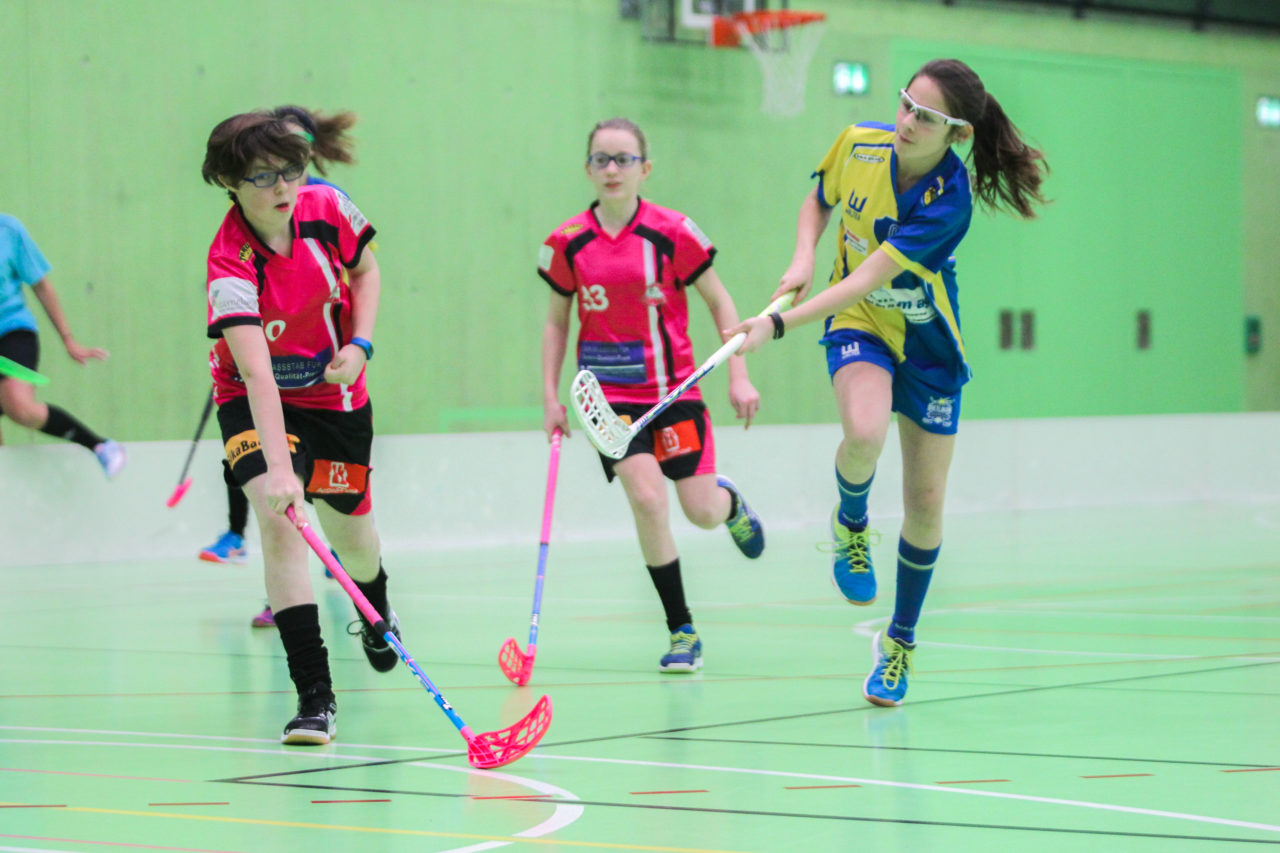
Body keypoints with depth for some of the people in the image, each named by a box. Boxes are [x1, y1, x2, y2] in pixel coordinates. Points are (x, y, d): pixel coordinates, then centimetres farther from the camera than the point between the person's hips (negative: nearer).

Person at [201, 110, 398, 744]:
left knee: (349, 532, 15)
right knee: (277, 522, -25)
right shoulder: (231, 265, -30)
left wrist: (359, 344, -11)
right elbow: (257, 372, -40)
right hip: (256, 402, -4)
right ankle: (316, 698, -25)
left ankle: (377, 614, 53)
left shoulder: (329, 209, -17)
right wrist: (277, 469, -49)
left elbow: (365, 271, 5)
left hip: (335, 392, 4)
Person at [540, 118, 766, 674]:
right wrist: (550, 396, 3)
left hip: (673, 388, 0)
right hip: (608, 393, 0)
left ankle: (730, 501, 40)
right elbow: (556, 321, 9)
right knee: (647, 499, -18)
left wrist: (738, 377, -4)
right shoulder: (568, 242, -3)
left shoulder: (672, 233, -8)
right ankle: (682, 632, -6)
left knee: (702, 513, -1)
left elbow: (719, 302, 1)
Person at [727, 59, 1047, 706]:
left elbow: (868, 278, -31)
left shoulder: (949, 201, -27)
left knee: (925, 503, 1)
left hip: (928, 343, -1)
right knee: (864, 433, -32)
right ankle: (850, 520, 2)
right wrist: (803, 258, -10)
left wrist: (779, 325, -37)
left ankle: (901, 639, 23)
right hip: (858, 326, 1)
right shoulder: (858, 144, -14)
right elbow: (818, 201, 9)